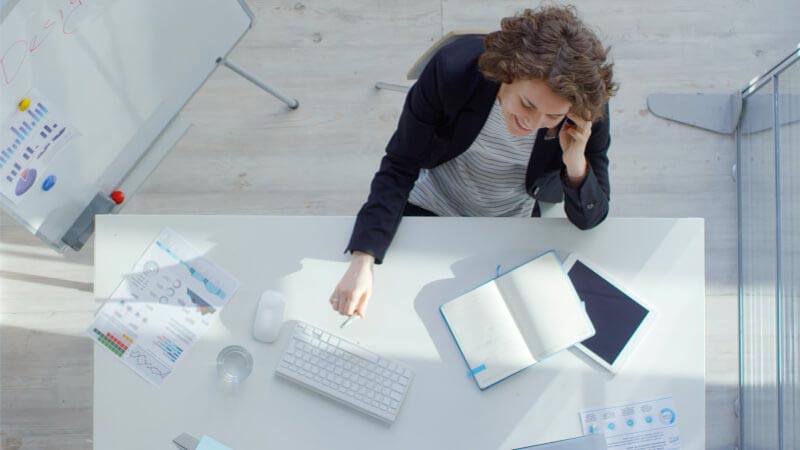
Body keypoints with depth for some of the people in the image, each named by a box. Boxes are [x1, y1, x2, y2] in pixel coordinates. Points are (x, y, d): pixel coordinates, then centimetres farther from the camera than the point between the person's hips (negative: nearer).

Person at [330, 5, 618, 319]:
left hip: (513, 231, 1)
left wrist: (576, 165, -39)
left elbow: (590, 219, -17)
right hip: (429, 210, 0)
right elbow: (399, 168, -24)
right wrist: (362, 259, -35)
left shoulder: (589, 111, -28)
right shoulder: (454, 68, -33)